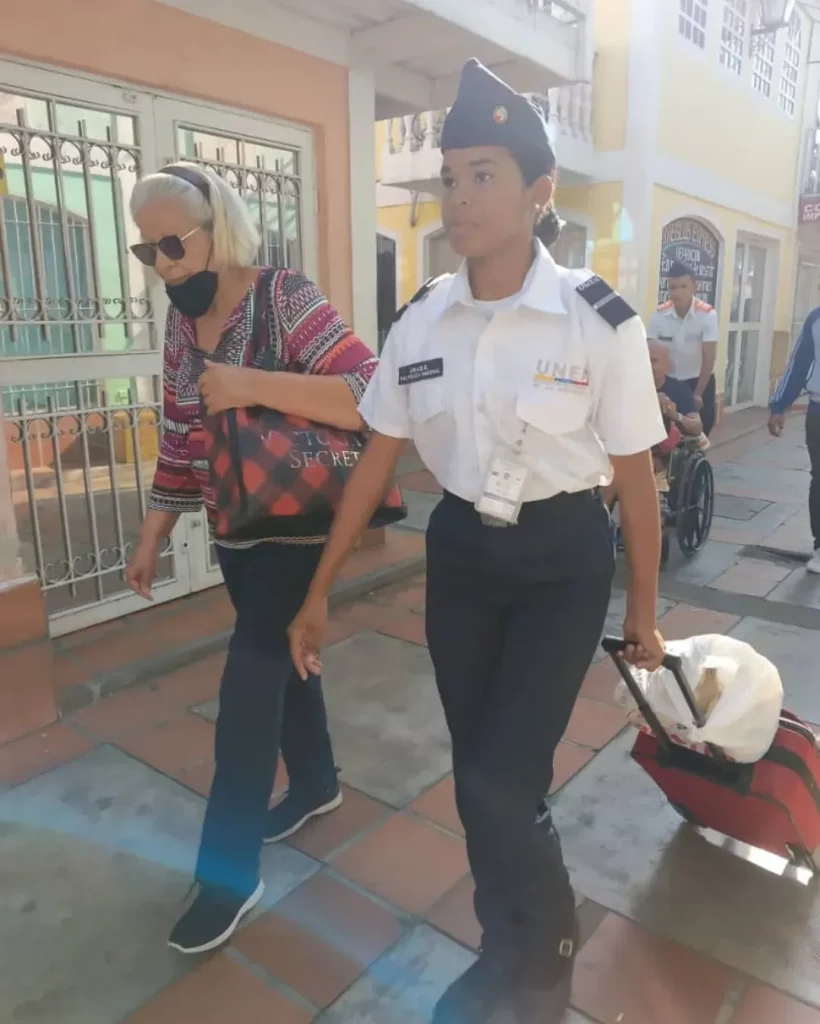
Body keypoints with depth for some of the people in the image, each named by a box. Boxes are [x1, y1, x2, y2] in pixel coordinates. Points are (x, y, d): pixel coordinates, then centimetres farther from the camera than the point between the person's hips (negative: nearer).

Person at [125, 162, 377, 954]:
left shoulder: (286, 301, -16)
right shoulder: (179, 325, 5)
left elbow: (372, 397, -28)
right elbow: (179, 443, 10)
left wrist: (253, 385, -33)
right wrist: (152, 537, 11)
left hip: (300, 531, -7)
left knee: (248, 686, -5)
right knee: (280, 658, 19)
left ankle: (229, 873, 13)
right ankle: (316, 784, 43)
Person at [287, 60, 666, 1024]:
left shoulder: (599, 320, -14)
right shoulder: (420, 320, -3)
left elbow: (635, 479, -5)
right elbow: (375, 461, 3)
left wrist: (643, 609, 3)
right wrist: (318, 592, 5)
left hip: (562, 562, -3)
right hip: (459, 553, 4)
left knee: (500, 781, -6)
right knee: (479, 772, 13)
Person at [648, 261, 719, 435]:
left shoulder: (707, 314, -18)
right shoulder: (658, 315, -12)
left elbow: (709, 357, -16)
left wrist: (698, 394, -18)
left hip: (700, 381, -1)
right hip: (669, 381, 2)